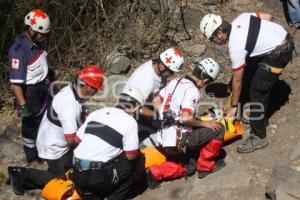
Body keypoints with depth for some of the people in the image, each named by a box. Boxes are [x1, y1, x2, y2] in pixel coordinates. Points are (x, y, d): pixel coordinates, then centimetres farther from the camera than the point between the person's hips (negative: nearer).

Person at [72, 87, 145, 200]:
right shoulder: (130, 121, -5)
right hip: (98, 178, -6)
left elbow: (78, 139, 12)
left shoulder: (96, 112, 10)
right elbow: (131, 156, -4)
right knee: (137, 161, 12)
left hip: (77, 174, 6)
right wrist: (137, 152, 18)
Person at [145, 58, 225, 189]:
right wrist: (205, 124, -11)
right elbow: (185, 118, -26)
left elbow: (156, 101, 14)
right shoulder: (192, 90, -17)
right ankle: (206, 166, 12)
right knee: (218, 130, -1)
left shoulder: (175, 81, 7)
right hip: (178, 140, -9)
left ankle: (155, 173, 7)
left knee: (184, 168, 27)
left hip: (163, 139, 9)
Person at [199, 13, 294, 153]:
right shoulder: (240, 18, -4)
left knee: (257, 91, -6)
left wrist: (233, 107, -3)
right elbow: (268, 16, 6)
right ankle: (259, 118, 36)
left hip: (278, 53, -10)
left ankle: (259, 138, 3)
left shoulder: (236, 47, -22)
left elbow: (237, 80, -14)